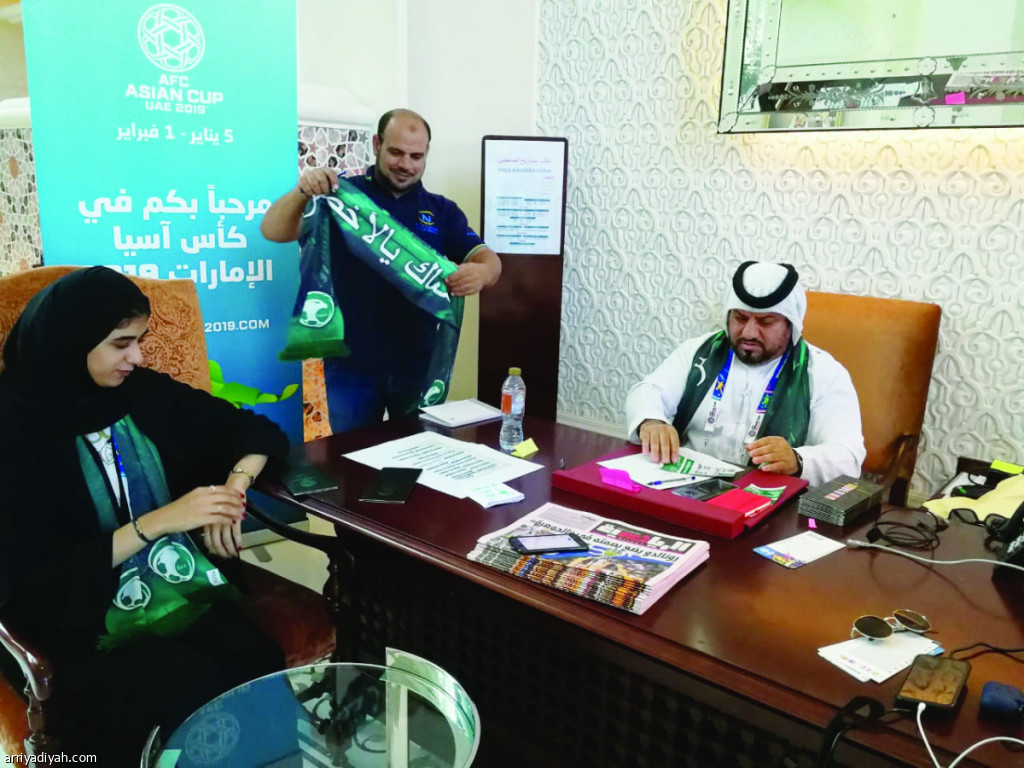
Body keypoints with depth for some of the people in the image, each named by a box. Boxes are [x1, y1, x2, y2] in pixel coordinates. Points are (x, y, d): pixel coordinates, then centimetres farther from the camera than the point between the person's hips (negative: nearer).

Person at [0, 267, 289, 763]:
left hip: (197, 591, 4)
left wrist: (234, 486, -7)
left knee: (272, 676, -25)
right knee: (201, 698, -31)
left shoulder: (143, 391, 6)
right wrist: (157, 522, -18)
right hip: (96, 629, -3)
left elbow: (258, 432, 14)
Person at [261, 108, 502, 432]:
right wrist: (302, 193, -30)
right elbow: (274, 231, -9)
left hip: (419, 365, 2)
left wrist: (481, 273, -29)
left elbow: (488, 259, -3)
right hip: (352, 364, -2)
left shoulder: (442, 210, 7)